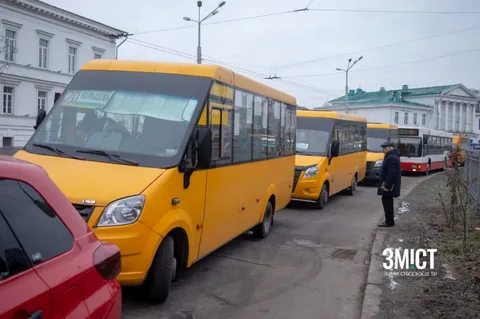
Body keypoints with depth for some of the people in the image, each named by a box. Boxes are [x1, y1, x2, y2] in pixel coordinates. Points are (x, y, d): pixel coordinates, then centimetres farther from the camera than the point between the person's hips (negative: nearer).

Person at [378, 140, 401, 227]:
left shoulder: (391, 158, -20)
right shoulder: (392, 156, 15)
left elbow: (392, 173, -26)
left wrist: (387, 186, -24)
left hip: (389, 185, -11)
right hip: (389, 184, 11)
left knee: (386, 201, -7)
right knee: (388, 201, 16)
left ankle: (389, 222, -2)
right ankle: (389, 220, 25)